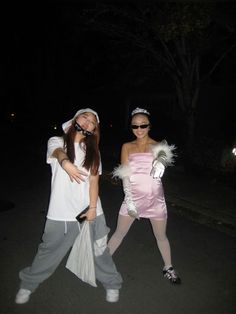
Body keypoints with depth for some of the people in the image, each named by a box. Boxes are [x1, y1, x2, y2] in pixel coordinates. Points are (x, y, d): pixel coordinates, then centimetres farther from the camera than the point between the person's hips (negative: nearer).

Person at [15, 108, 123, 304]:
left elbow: (94, 181, 1)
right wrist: (66, 163, -48)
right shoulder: (57, 141, 0)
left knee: (99, 251, 12)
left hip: (88, 211, 2)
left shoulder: (93, 151, 7)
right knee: (49, 251, 12)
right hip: (60, 213, -1)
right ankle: (28, 284, 37)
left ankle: (112, 284, 34)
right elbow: (58, 152, -25)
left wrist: (93, 207, -10)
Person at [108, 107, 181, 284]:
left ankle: (168, 268, 36)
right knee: (119, 233, 9)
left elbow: (162, 157, -20)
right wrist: (129, 200, -14)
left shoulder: (158, 146, 0)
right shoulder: (127, 147, 1)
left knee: (161, 236, 14)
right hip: (133, 196, 0)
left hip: (155, 198, 0)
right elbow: (125, 175, -5)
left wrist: (160, 162, -45)